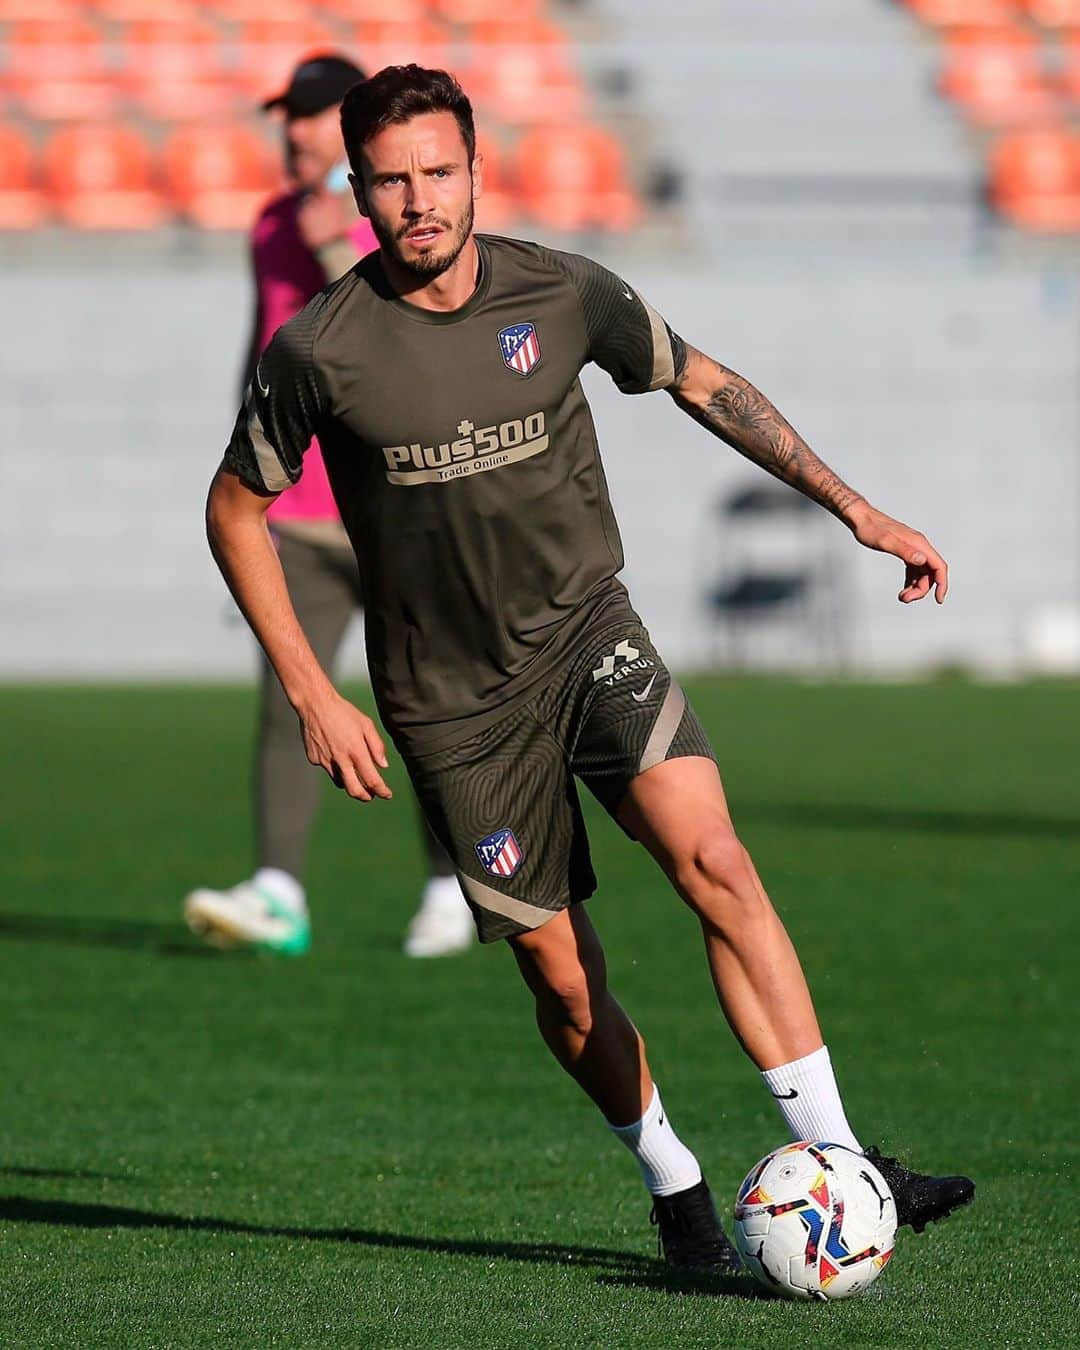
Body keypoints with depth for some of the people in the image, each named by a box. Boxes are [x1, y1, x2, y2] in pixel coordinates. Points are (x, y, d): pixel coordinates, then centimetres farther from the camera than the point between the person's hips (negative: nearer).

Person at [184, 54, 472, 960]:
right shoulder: (272, 228, 11)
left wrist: (335, 248, -23)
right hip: (296, 518, 4)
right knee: (286, 705, -8)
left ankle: (451, 889, 18)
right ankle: (278, 896, -13)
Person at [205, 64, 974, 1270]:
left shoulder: (564, 296, -7)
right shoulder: (319, 352, -13)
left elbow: (703, 384, 11)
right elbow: (235, 511, 1)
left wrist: (855, 509, 9)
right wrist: (311, 694, -4)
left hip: (587, 630, 1)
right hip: (454, 700, -1)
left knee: (713, 861, -21)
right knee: (562, 978, 0)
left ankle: (834, 1165, -21)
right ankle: (676, 1190, 25)